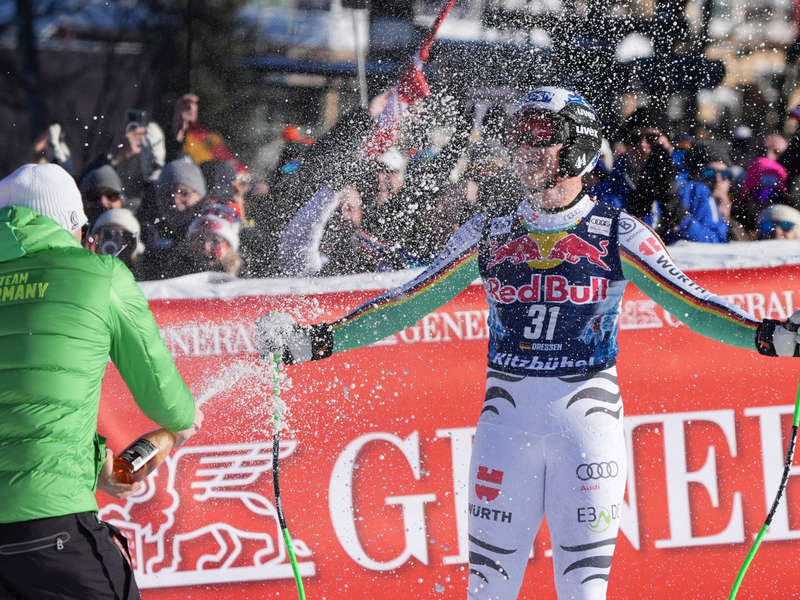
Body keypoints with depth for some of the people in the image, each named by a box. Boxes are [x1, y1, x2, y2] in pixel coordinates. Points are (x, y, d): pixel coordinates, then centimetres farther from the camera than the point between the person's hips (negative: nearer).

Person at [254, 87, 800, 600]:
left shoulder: (616, 233, -1)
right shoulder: (489, 232, 7)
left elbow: (689, 302, -3)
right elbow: (410, 301, 10)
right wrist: (319, 341, 3)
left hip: (587, 418, -2)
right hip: (507, 419, 2)